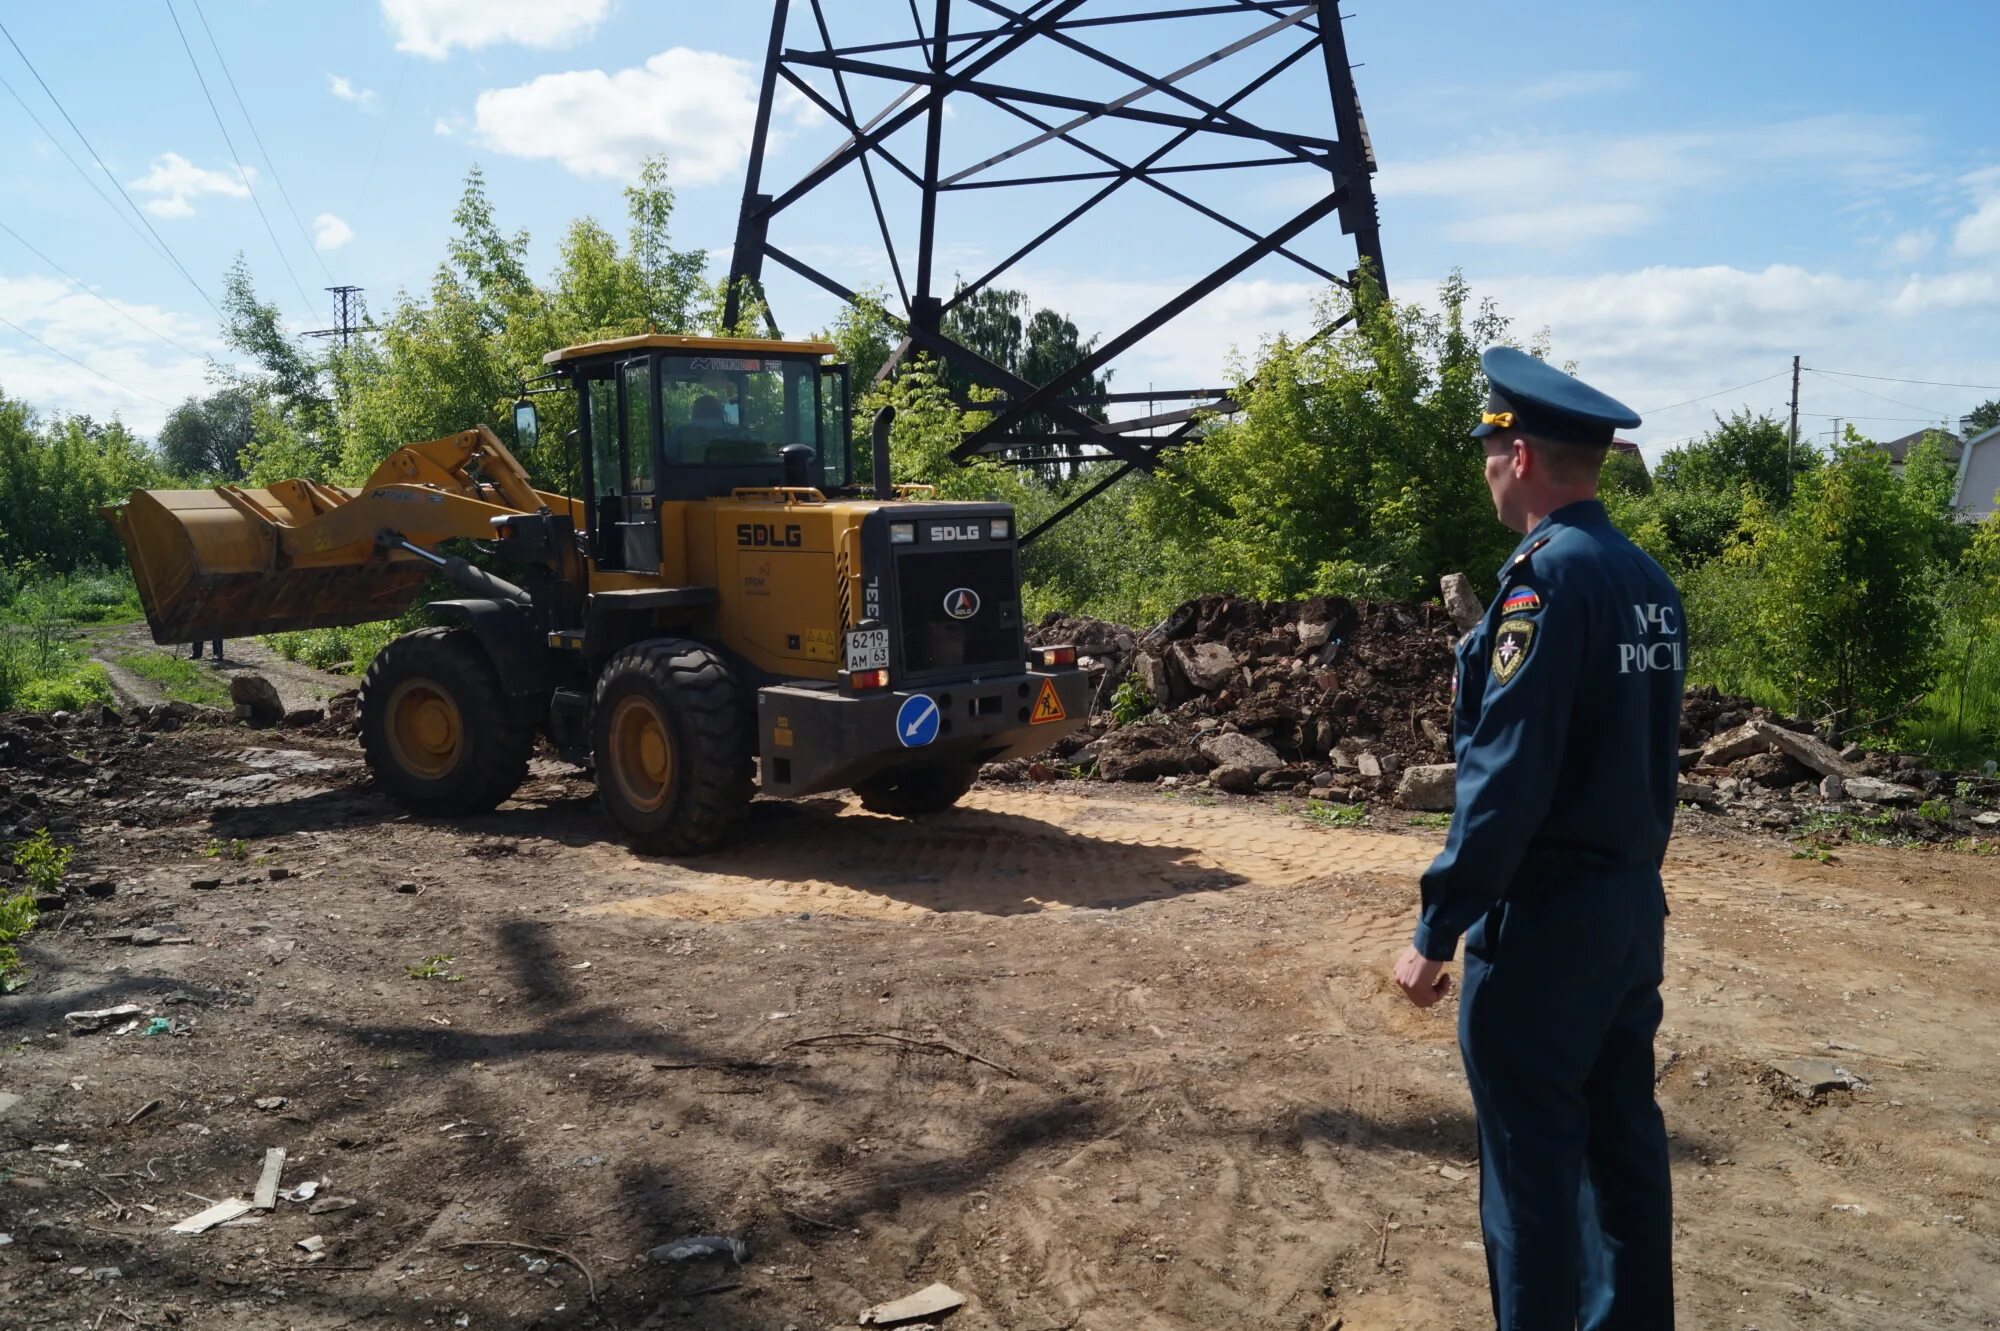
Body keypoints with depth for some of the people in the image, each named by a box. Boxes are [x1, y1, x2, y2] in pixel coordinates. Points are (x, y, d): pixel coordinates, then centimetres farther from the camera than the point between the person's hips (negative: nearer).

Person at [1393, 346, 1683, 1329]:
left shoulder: (1546, 575, -18)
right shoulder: (1647, 580, 9)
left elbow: (1506, 774, -22)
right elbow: (1650, 753, 14)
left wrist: (1437, 930, -18)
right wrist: (1630, 876, 20)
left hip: (1545, 917, -9)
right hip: (1634, 906, 9)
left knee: (1530, 1157, 3)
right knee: (1621, 1138, 17)